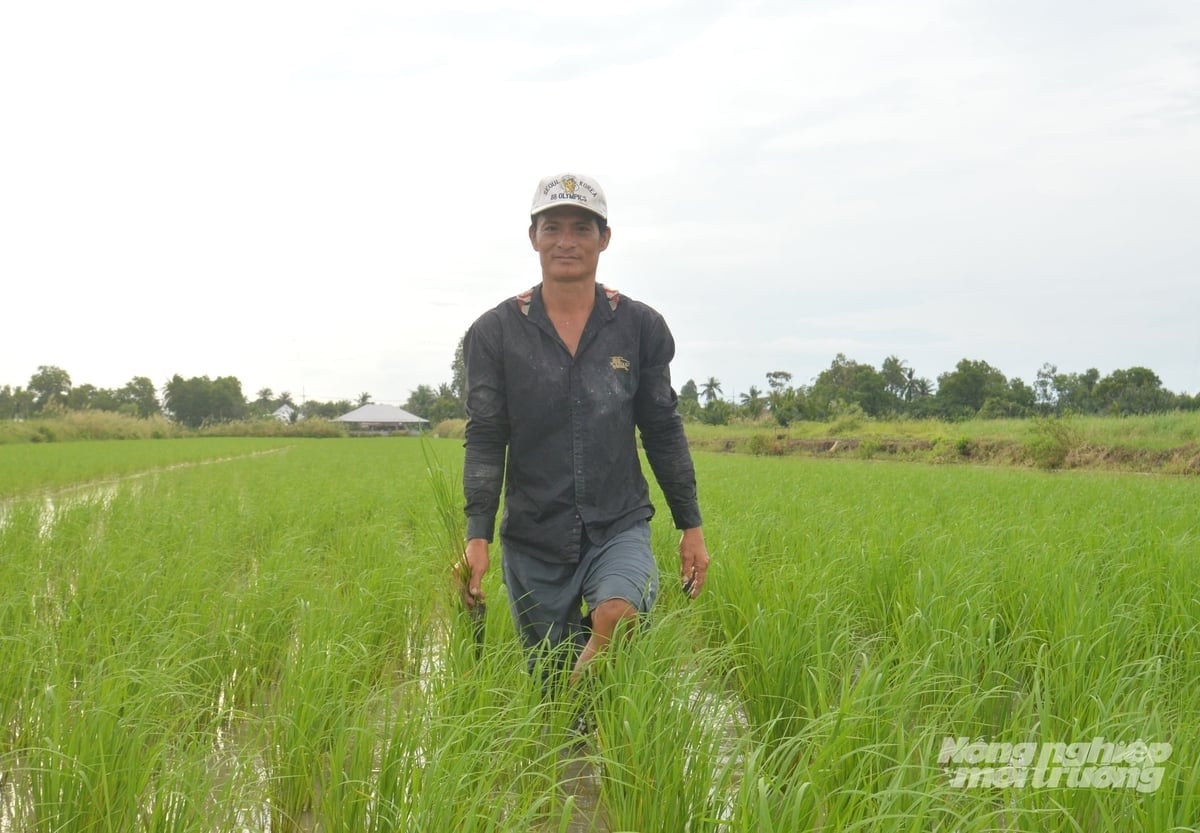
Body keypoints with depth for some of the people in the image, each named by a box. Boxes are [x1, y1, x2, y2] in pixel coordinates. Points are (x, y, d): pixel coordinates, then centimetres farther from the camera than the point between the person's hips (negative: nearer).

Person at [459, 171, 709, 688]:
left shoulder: (641, 327, 3)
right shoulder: (495, 332, 0)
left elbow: (663, 432, 8)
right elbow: (484, 441, -4)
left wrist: (691, 526, 7)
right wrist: (477, 535, -15)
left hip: (619, 528, 0)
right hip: (533, 538, 1)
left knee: (617, 616, -31)